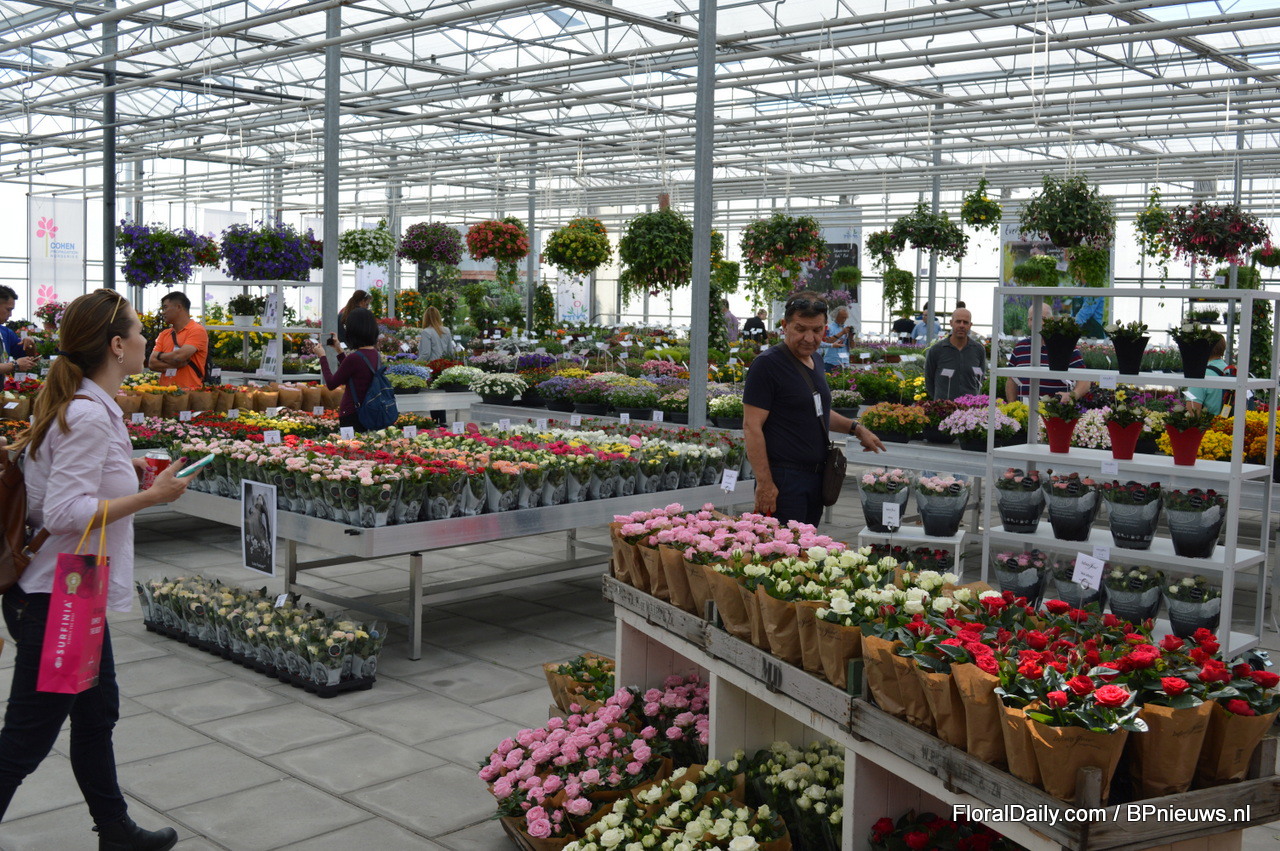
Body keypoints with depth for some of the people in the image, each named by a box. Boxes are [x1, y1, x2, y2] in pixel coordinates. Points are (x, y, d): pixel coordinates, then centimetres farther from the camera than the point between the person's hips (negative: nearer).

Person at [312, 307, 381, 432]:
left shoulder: (354, 357, -20)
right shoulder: (375, 354, 5)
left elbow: (331, 384, -8)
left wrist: (322, 356, 3)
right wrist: (339, 351, 25)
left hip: (351, 416, -8)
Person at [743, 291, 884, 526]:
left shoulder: (815, 362, 14)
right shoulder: (768, 364, -13)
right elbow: (752, 427, -17)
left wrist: (856, 429, 19)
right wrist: (764, 483, -21)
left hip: (816, 478, 8)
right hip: (783, 479, -8)